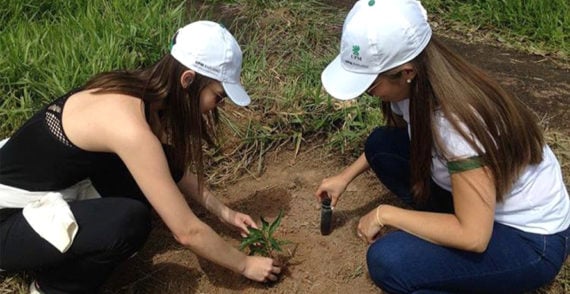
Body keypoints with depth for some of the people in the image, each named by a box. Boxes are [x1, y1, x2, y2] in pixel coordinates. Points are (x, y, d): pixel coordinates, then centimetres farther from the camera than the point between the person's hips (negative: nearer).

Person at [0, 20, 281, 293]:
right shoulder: (129, 126, -32)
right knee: (130, 220, -31)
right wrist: (245, 265, -11)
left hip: (53, 192, 8)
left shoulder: (139, 91, -6)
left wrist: (225, 212, 11)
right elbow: (187, 232, -25)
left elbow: (176, 169, 12)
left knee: (159, 168, -1)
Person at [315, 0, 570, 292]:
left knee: (387, 261, -27)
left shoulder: (459, 121, -36)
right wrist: (346, 176, 6)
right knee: (381, 144, -5)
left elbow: (473, 236, -32)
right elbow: (394, 138, 12)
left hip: (530, 239, -7)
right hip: (478, 202, 8)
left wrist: (384, 214, -23)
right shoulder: (417, 87, -12)